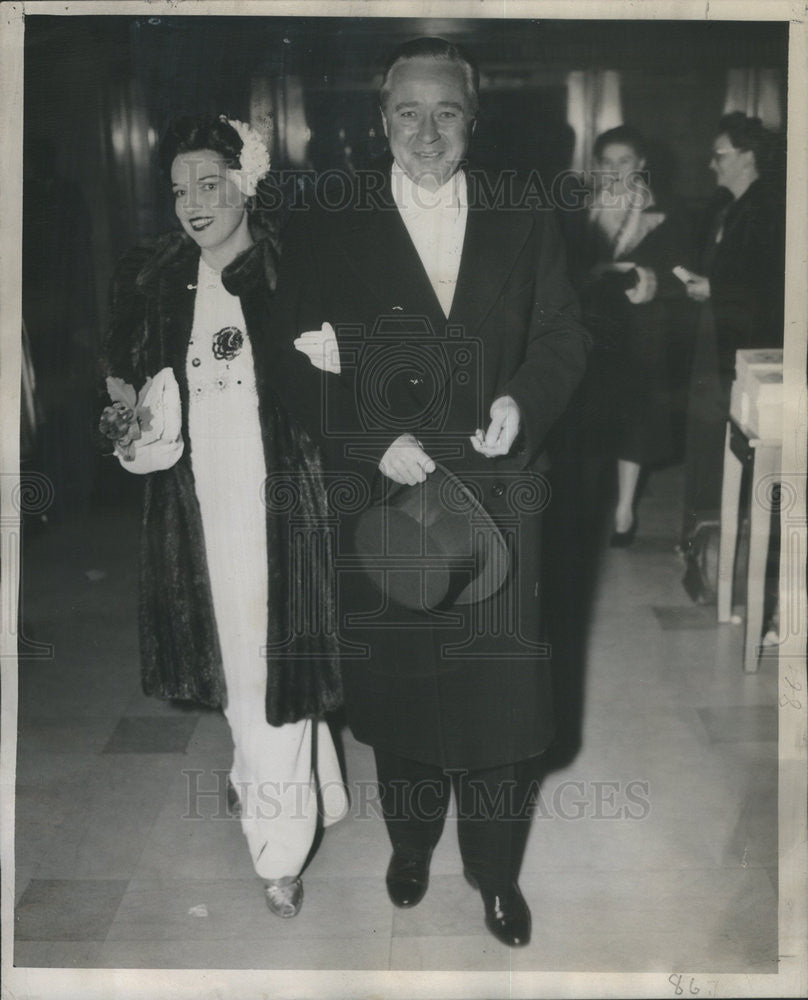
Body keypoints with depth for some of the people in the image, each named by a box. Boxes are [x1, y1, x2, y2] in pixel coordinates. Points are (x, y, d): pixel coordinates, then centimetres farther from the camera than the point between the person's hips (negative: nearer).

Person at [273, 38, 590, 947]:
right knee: (394, 680, 16)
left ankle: (495, 868, 25)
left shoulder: (524, 222, 4)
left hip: (496, 494, 0)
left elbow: (562, 338, 7)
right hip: (377, 495, 0)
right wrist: (376, 444, -17)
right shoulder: (324, 229, -2)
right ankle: (410, 839, 39)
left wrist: (521, 401, -13)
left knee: (499, 691, 4)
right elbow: (298, 368, -5)